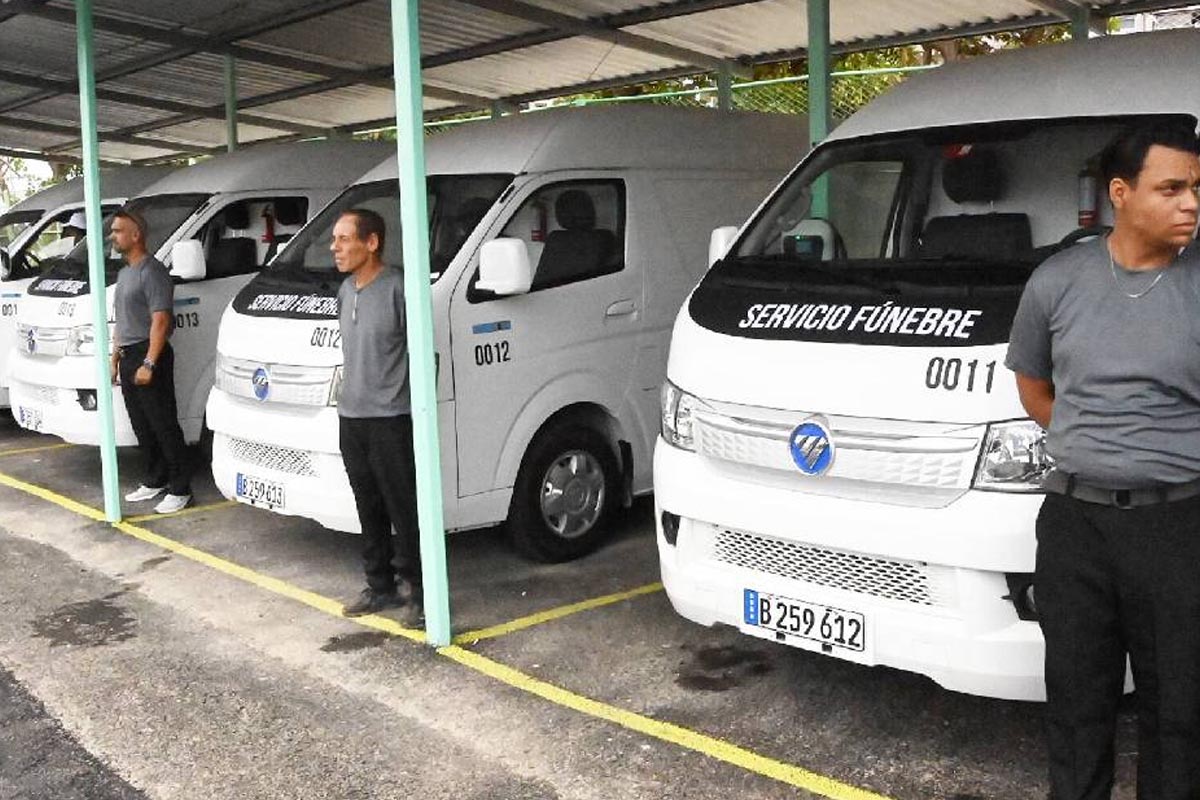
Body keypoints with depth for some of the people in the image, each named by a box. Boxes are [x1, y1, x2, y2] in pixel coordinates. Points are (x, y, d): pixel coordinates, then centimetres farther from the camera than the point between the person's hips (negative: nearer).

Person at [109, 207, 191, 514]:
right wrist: (115, 358, 20)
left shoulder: (152, 271, -12)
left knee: (164, 426, -7)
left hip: (148, 355, -10)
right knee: (142, 426, 15)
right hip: (128, 358, 10)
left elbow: (160, 320, -19)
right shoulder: (124, 273, 18)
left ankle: (180, 489, -2)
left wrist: (149, 363, -23)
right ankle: (154, 481, 25)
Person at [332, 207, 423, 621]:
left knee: (404, 508, -2)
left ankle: (416, 589, 10)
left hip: (391, 420, -8)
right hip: (351, 418, 8)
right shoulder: (345, 291, 11)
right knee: (369, 510, 15)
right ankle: (380, 586, 26)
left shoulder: (398, 288, -14)